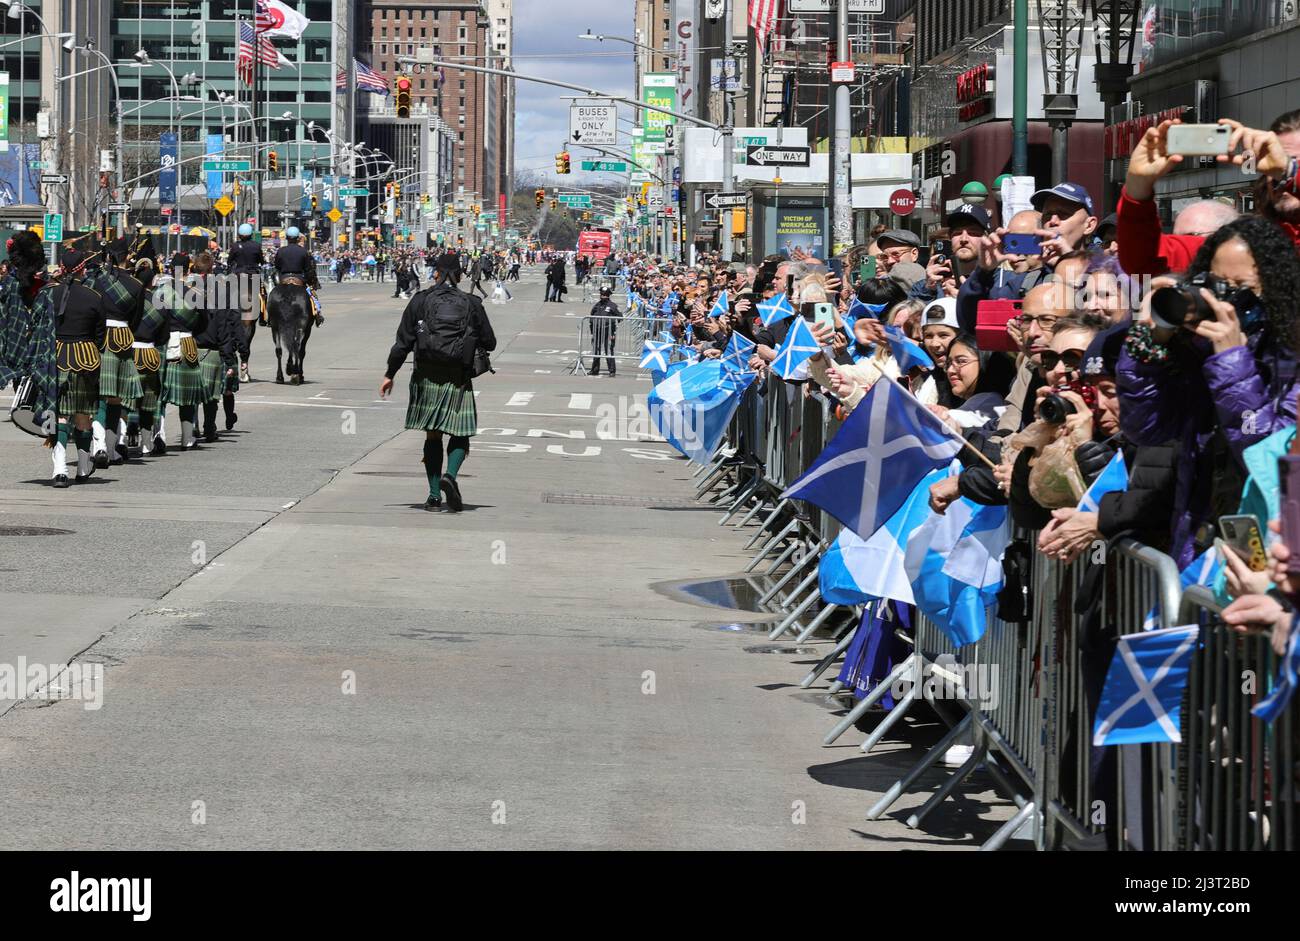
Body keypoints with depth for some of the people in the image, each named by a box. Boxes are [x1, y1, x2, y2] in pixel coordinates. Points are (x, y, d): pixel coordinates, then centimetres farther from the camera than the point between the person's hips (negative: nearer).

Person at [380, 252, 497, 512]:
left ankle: (434, 495, 7)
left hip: (426, 378, 1)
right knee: (460, 434, 8)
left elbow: (403, 342, -2)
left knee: (432, 437, 11)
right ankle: (450, 475, -19)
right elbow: (489, 343, 4)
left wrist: (390, 375, 6)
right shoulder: (472, 304, -1)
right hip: (459, 380, -1)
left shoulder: (420, 301, -2)